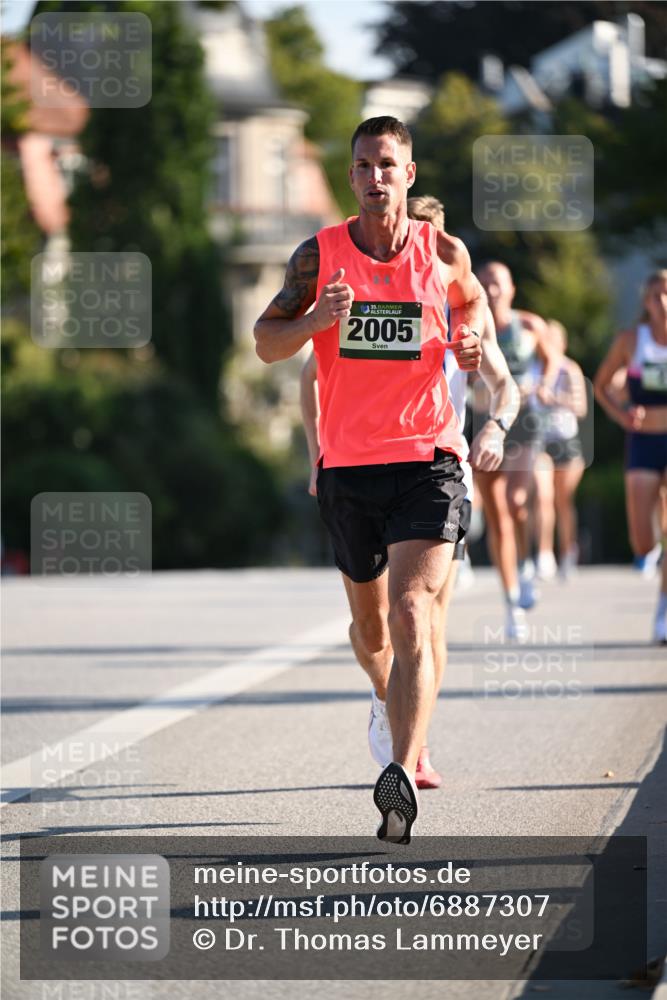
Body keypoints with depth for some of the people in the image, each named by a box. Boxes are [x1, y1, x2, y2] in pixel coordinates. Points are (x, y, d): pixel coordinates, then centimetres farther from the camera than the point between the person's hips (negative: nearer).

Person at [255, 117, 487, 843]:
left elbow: (471, 298, 24)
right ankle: (395, 705, 49)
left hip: (427, 460, -2)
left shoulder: (443, 253, 2)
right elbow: (266, 341, 3)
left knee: (411, 613, -20)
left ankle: (402, 777, -31)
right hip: (348, 464, 2)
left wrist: (470, 336, 2)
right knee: (369, 627, 16)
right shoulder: (319, 255, -1)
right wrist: (315, 319, -17)